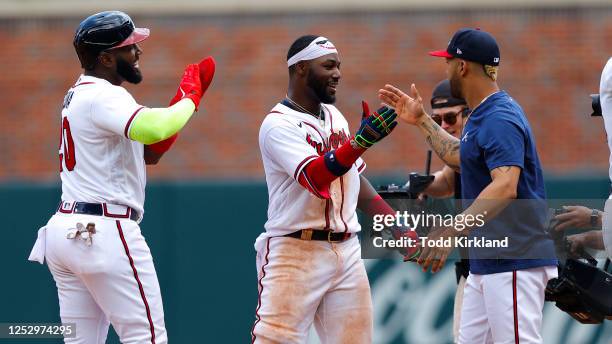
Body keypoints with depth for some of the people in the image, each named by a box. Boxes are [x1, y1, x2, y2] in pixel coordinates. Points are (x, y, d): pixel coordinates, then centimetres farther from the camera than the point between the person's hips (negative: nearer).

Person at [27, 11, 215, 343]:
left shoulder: (78, 94, 19)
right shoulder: (103, 96, -13)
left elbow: (149, 151, 22)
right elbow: (153, 129, -32)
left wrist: (185, 96, 11)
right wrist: (190, 97, -13)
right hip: (106, 233, -10)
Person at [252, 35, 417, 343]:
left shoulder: (335, 117, 15)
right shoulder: (278, 124, -11)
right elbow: (316, 177, -25)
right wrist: (362, 140, -36)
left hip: (347, 252, 7)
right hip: (297, 252, -7)